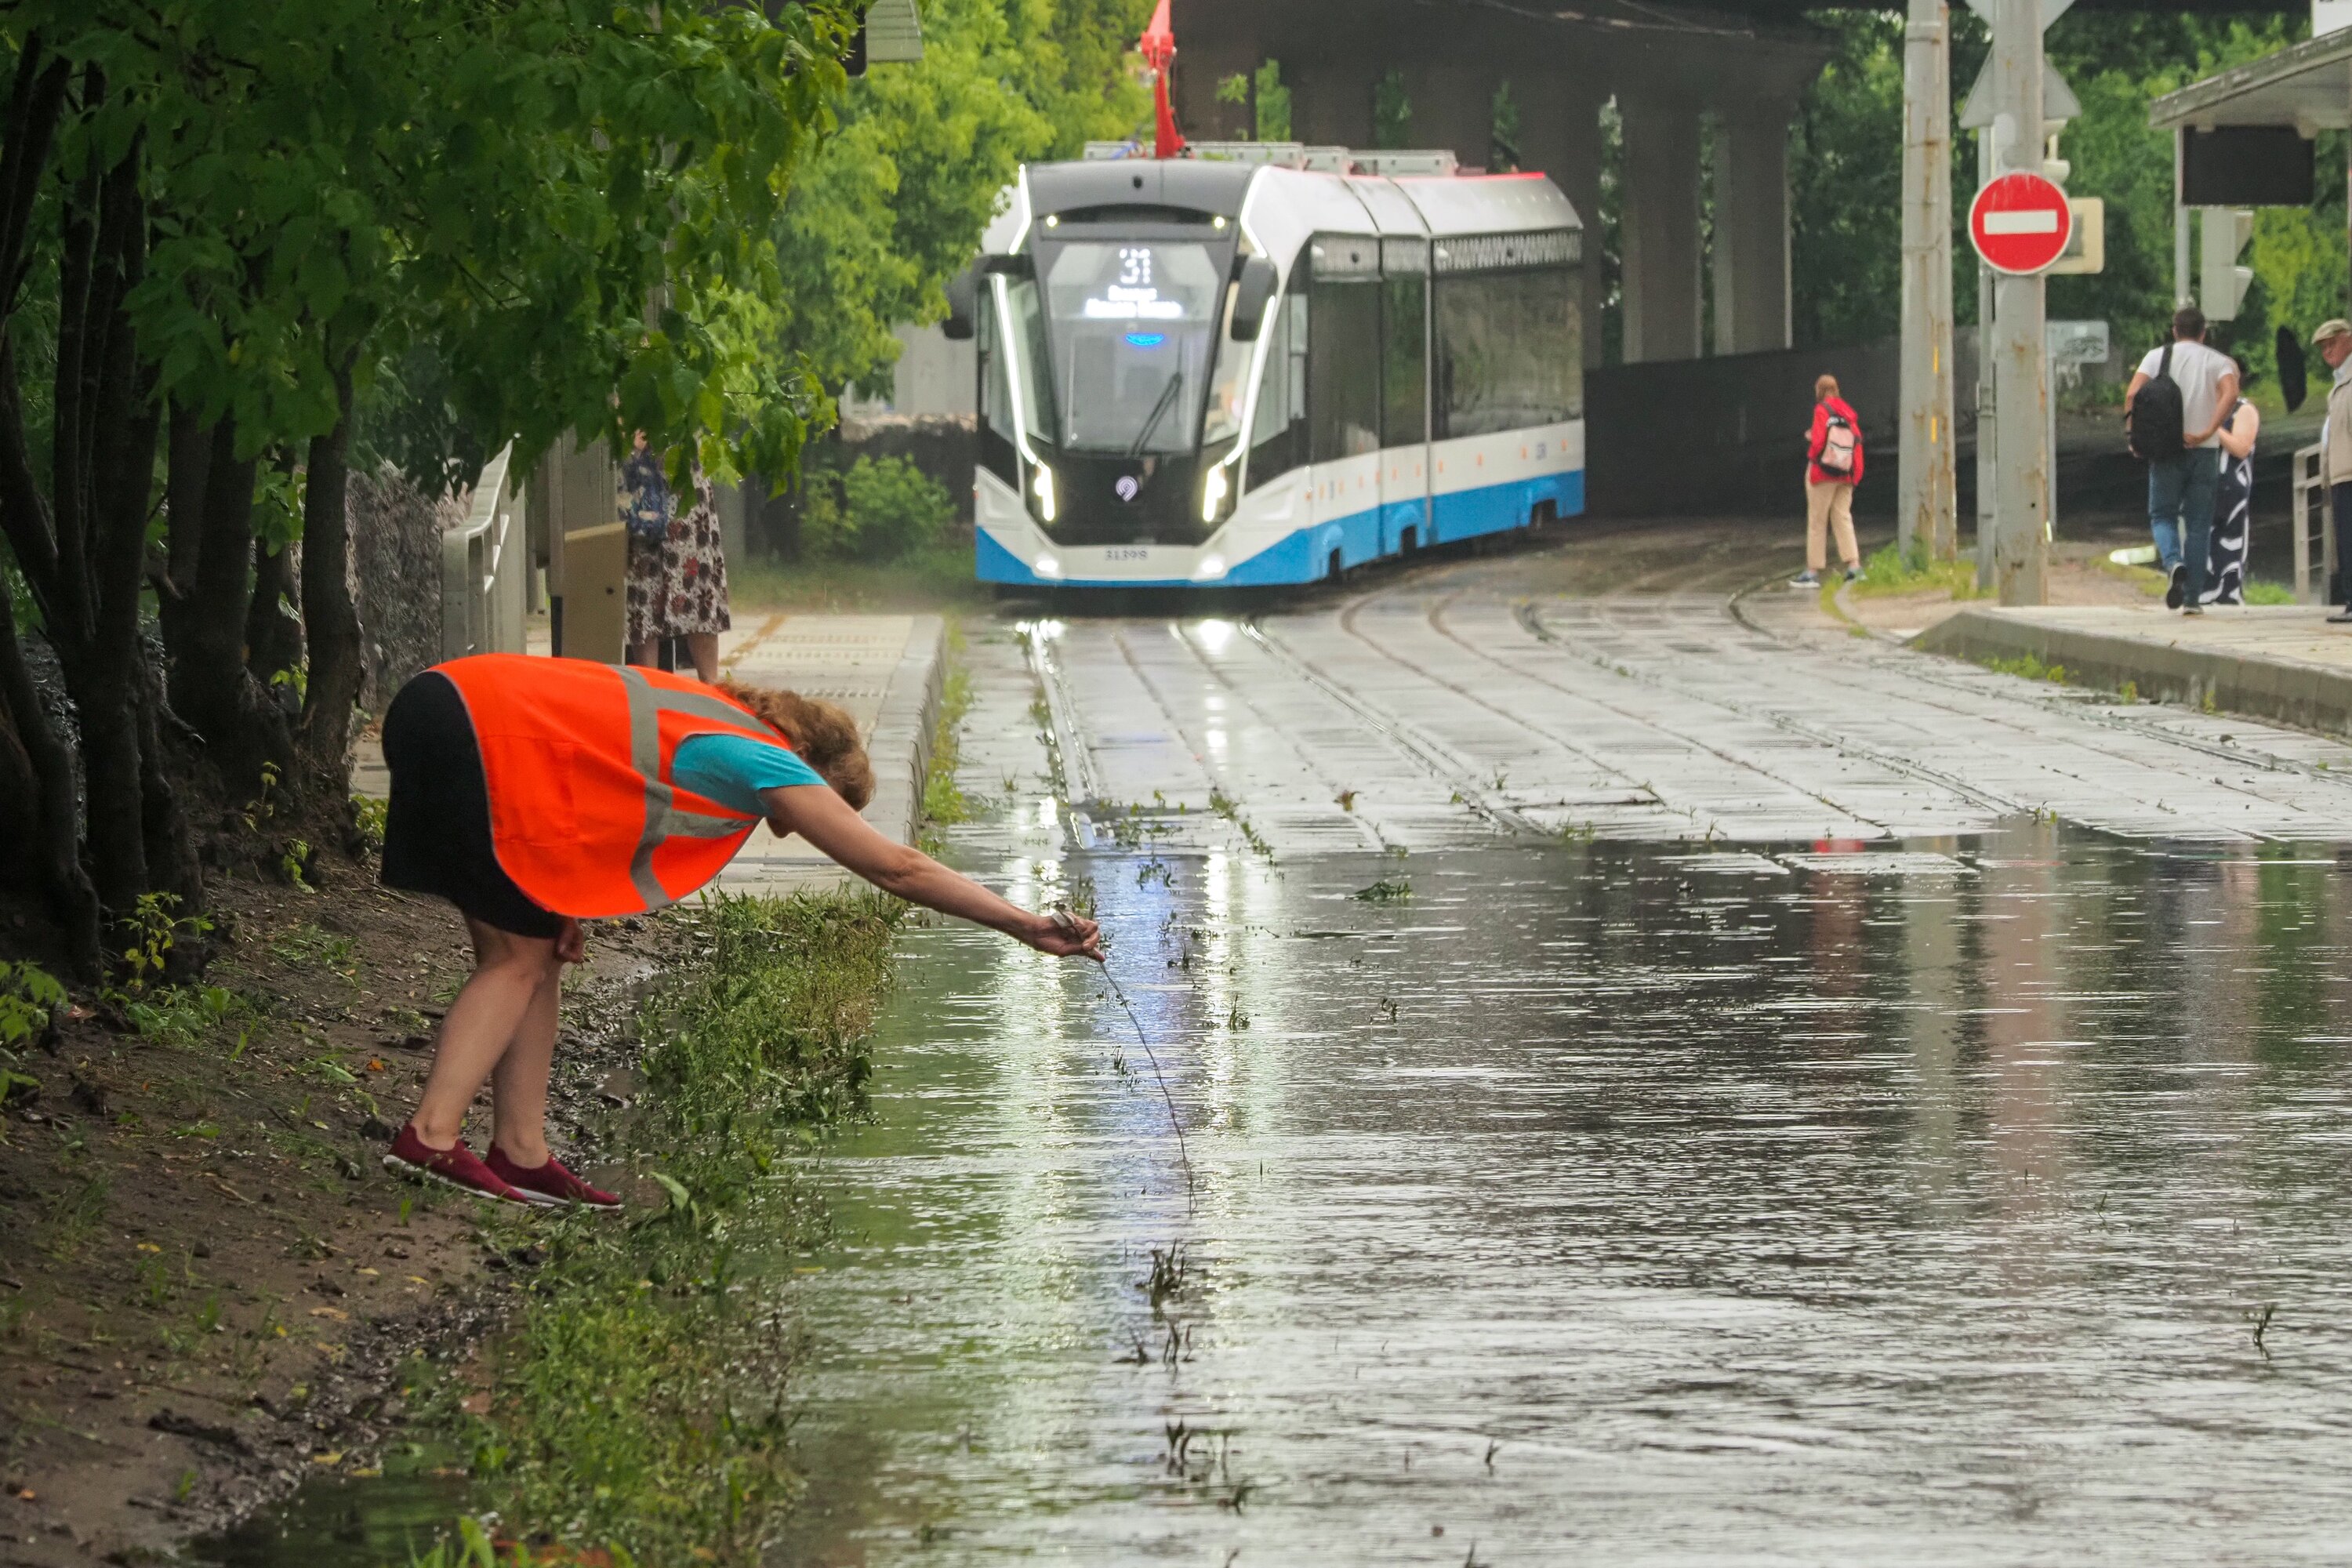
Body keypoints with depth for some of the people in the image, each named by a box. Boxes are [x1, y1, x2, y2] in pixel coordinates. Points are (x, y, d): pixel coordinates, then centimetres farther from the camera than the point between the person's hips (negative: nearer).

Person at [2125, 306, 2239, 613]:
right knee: (2198, 523, 7)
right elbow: (2230, 395, -16)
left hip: (2165, 450, 0)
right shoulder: (2217, 361, 5)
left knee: (2162, 515, 11)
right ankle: (2192, 597, 5)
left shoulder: (2158, 356, 5)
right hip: (2204, 451, 0)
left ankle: (2173, 562, -19)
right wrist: (2208, 432, -15)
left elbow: (2132, 394, -9)